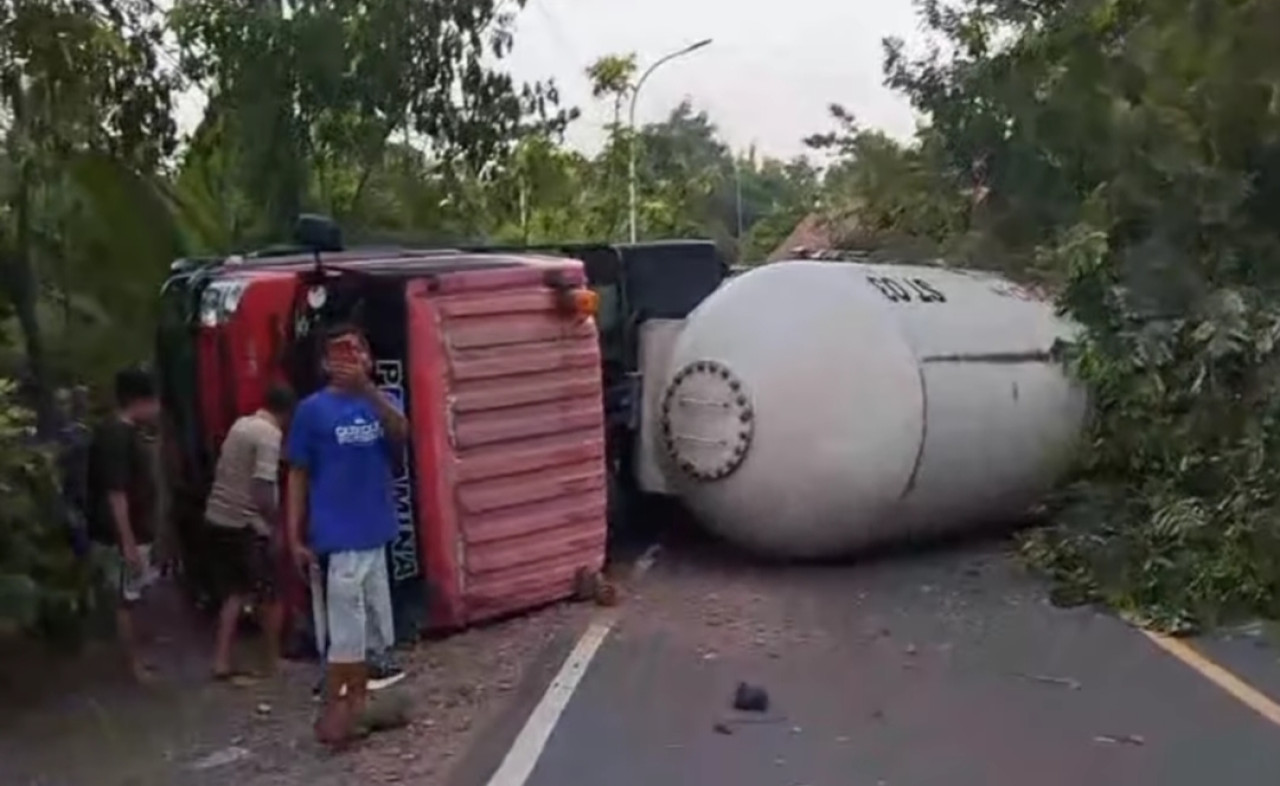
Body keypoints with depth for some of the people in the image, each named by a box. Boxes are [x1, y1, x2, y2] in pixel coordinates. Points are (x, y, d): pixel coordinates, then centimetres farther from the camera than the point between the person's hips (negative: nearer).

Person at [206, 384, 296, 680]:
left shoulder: (240, 425, 11)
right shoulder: (270, 434, -15)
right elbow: (262, 490, -22)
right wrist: (276, 527, -12)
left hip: (218, 519, 8)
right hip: (246, 524, -8)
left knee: (234, 592, 16)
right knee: (271, 594, 8)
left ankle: (221, 661, 10)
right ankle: (274, 661, 19)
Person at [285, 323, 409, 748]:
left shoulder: (381, 401, 6)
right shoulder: (313, 409, -5)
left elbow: (401, 432, -18)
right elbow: (297, 477, -3)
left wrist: (367, 389, -34)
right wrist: (295, 538, -8)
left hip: (375, 533, 5)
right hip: (335, 537, -5)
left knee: (369, 626, 15)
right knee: (343, 630, -4)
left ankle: (357, 703, 29)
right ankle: (331, 710, 9)